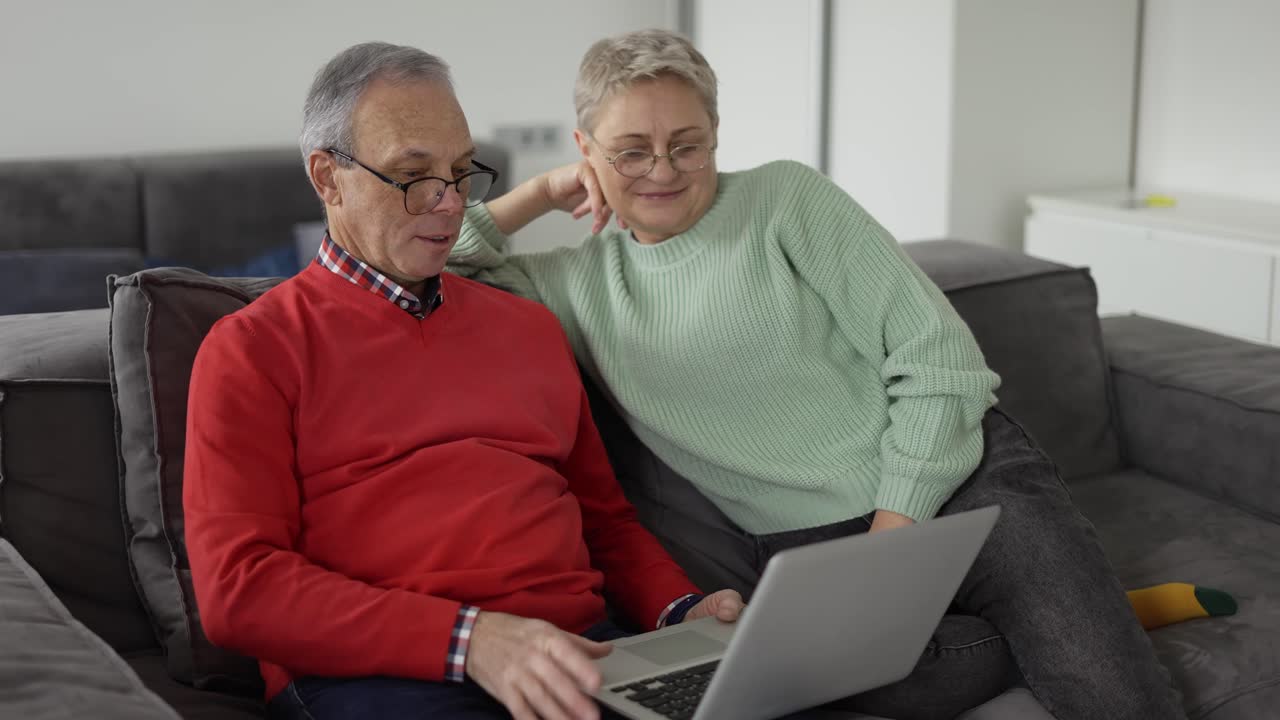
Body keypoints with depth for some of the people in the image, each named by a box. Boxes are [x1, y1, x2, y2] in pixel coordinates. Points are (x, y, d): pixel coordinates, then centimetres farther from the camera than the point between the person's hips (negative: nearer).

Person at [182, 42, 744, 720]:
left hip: (572, 654, 5)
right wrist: (470, 638, -18)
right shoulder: (251, 350, 5)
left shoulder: (530, 326, 23)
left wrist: (682, 611, 5)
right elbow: (237, 588, -6)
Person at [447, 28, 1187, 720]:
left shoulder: (787, 199, 1)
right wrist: (542, 192, 6)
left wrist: (894, 531, -12)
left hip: (961, 484, -3)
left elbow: (939, 359, -3)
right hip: (795, 548, 3)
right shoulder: (579, 282, 10)